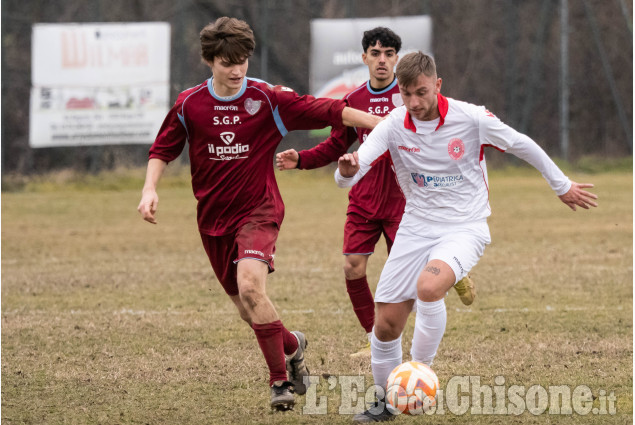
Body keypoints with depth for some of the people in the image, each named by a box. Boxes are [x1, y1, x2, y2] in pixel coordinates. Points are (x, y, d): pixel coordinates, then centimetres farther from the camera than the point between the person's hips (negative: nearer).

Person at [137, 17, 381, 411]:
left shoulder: (267, 98, -9)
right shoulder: (190, 104, -2)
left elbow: (325, 111, -10)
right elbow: (162, 150, 11)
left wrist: (384, 124, -15)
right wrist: (150, 189, -5)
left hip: (258, 211, -4)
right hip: (213, 218, 4)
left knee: (250, 286, -28)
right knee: (249, 311, 9)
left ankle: (280, 379, -16)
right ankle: (291, 344, 41)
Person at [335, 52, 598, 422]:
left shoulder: (471, 118, -14)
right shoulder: (394, 126, -10)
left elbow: (521, 145, 2)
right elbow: (348, 177, -19)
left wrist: (562, 185, 14)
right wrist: (347, 171, -44)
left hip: (465, 228, -3)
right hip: (416, 228, 3)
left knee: (429, 287, -33)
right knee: (386, 322, -2)